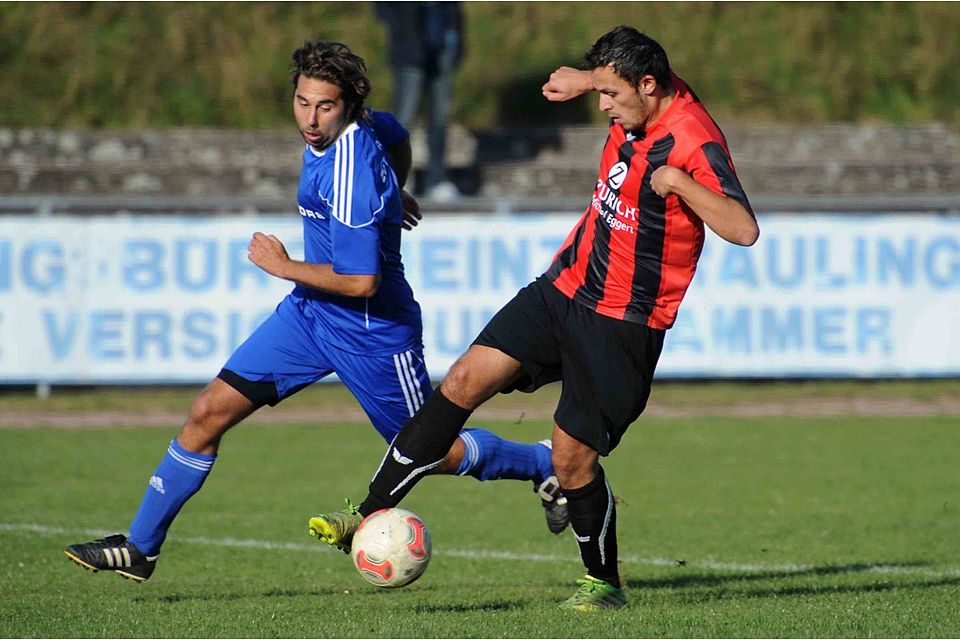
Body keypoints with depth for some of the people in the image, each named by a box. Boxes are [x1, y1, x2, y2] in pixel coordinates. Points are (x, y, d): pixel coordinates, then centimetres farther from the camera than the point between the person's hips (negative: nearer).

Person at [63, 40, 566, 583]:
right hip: (310, 311, 8)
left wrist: (285, 266, -18)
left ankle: (545, 465, 34)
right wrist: (387, 204, 31)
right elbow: (399, 137, 20)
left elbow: (361, 280, -29)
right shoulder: (367, 127, -3)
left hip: (370, 328, -8)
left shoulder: (351, 176, -29)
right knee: (210, 412, 0)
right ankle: (140, 547, 6)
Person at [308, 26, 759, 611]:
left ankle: (604, 582, 21)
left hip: (620, 324, -8)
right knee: (466, 379, -5)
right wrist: (585, 78, 19)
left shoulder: (694, 144, -22)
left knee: (572, 454, -4)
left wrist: (679, 182, -39)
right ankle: (372, 515, -6)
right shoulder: (641, 106, 2)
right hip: (563, 288, 8)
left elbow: (744, 230, -35)